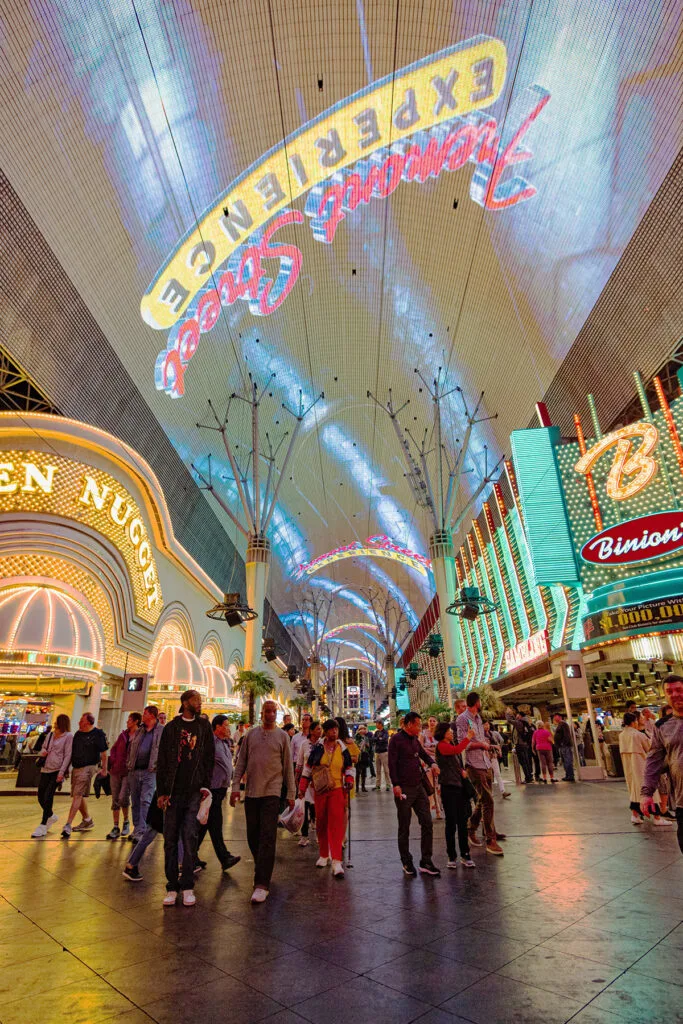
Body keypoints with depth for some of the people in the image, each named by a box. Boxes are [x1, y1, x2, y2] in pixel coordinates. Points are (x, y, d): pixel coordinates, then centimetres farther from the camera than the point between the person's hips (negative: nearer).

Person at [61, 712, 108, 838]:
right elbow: (72, 751, 18)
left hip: (88, 768, -8)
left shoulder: (98, 734, -8)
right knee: (78, 796, 14)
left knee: (77, 795, -13)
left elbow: (103, 753, -6)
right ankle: (87, 820, 30)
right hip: (76, 768, 8)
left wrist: (104, 769, -6)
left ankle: (68, 825, -11)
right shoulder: (77, 734, 11)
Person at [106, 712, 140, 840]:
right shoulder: (123, 735, 11)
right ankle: (116, 827, 15)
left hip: (129, 772, -6)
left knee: (123, 798, -14)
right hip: (116, 771, 6)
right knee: (115, 800, 6)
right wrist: (113, 761, 4)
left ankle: (126, 821, 12)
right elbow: (113, 749, 18)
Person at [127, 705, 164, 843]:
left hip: (150, 771, -6)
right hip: (134, 771, 6)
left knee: (145, 801, -10)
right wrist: (128, 763, 12)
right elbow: (130, 747, 21)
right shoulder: (138, 730, 14)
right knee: (135, 802, 14)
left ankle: (141, 832, -7)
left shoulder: (162, 731, -4)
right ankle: (137, 828, 27)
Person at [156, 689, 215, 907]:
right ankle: (172, 886, 16)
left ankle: (187, 886, 9)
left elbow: (209, 757, 8)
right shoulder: (171, 728, 3)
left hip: (194, 791, 0)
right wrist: (161, 791, 0)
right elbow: (162, 761, 4)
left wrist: (206, 786, 1)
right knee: (170, 839, 4)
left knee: (189, 838, -2)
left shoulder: (204, 726, 7)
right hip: (173, 791, 0)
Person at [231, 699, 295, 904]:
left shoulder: (282, 736, 2)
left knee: (267, 837, -8)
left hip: (272, 791, -3)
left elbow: (288, 767, 4)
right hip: (251, 791, 3)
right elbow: (241, 762, 9)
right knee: (253, 835, 11)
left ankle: (262, 884, -4)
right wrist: (235, 786, 1)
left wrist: (291, 794, 3)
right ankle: (262, 870, 31)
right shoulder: (250, 734, 6)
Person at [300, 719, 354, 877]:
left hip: (337, 790, -1)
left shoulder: (343, 749, 3)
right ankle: (323, 855, 30)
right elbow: (308, 767, 7)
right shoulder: (317, 748, 0)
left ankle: (336, 861, -6)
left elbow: (349, 767, 14)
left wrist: (349, 779, -4)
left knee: (336, 824, -8)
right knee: (321, 822, 11)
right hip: (320, 790, 1)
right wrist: (303, 786, 4)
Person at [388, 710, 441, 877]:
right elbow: (392, 764, -13)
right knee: (404, 828, 5)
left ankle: (426, 862, 15)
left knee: (427, 823, 5)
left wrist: (432, 763, 5)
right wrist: (395, 785, -20)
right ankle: (407, 863, 20)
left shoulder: (415, 740, 13)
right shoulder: (396, 739, -10)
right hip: (404, 789, -7)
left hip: (419, 787, 7)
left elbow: (424, 754, 26)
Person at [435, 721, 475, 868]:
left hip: (460, 785, 8)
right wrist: (468, 738, -24)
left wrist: (462, 770, 4)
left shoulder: (451, 744, 14)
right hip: (449, 787, -8)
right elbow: (456, 750, -30)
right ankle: (452, 857, 12)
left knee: (462, 821, 11)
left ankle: (465, 855, 20)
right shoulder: (441, 746, -12)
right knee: (451, 822, 0)